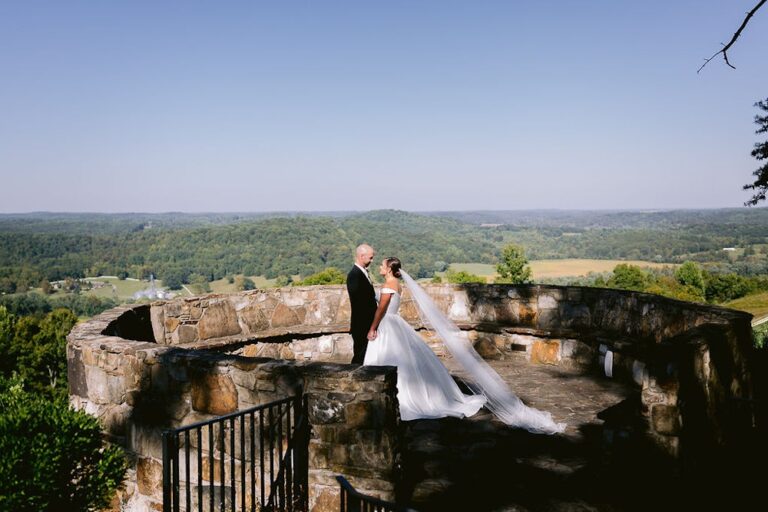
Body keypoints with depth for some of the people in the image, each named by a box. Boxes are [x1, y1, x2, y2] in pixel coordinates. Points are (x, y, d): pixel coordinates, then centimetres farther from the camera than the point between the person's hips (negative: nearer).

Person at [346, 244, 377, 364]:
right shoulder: (354, 275, -19)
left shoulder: (363, 272, 10)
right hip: (361, 326, -9)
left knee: (366, 357, 15)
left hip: (368, 324, 9)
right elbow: (357, 302, -22)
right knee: (360, 357, -1)